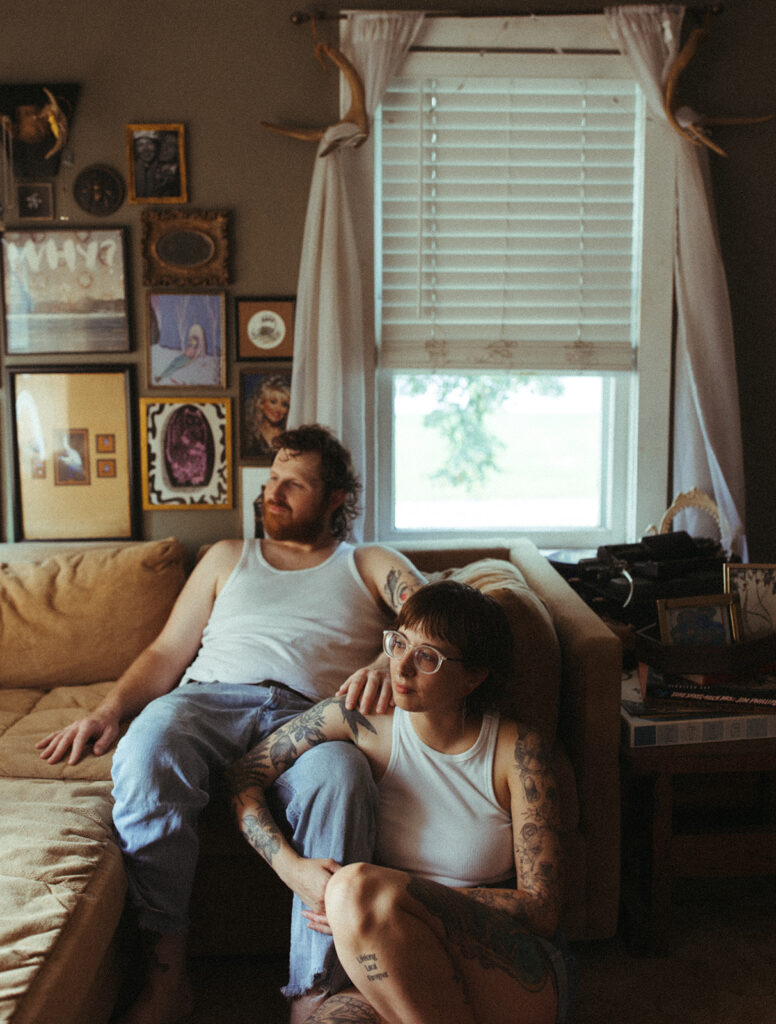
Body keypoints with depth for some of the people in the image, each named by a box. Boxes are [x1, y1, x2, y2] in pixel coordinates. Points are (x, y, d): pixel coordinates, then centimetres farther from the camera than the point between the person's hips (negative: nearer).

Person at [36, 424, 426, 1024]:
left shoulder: (371, 566, 23)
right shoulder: (228, 558, 31)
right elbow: (168, 652, 23)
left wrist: (394, 659, -21)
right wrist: (109, 711, 4)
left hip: (310, 713, -1)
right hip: (210, 698, 2)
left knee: (338, 776, -38)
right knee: (149, 744, -35)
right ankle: (166, 974, -24)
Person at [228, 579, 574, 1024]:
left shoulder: (517, 750, -7)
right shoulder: (362, 717, -1)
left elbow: (541, 908, -9)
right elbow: (242, 777, 6)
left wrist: (388, 903, -18)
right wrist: (292, 867, -12)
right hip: (399, 976, 2)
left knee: (357, 888, -30)